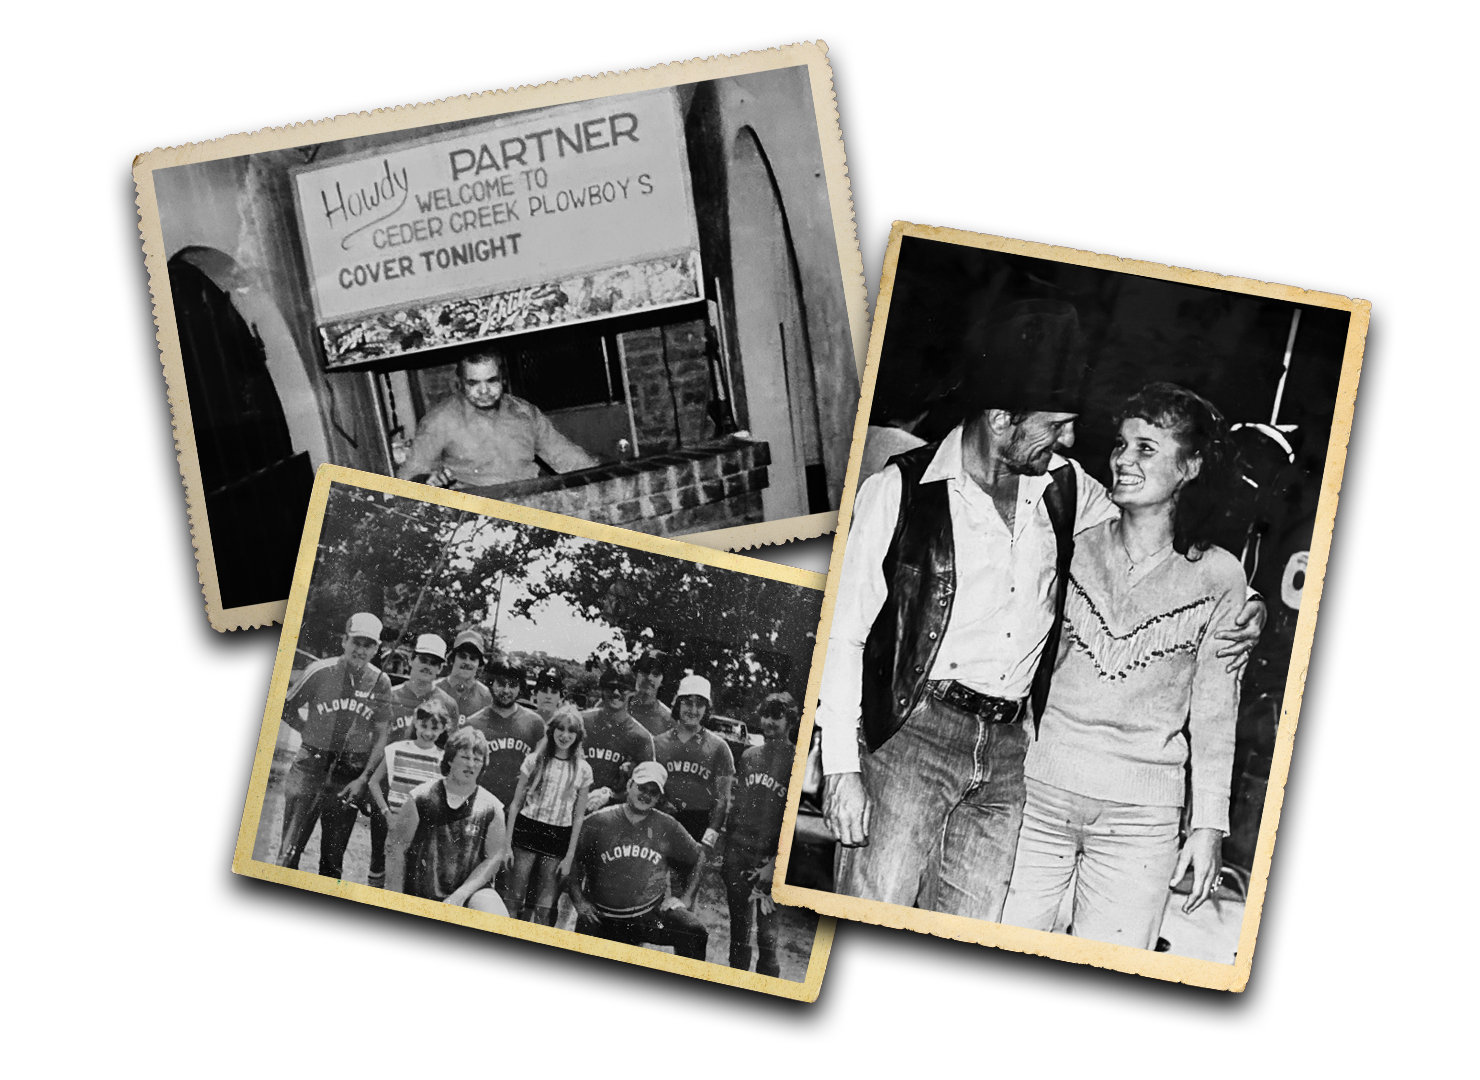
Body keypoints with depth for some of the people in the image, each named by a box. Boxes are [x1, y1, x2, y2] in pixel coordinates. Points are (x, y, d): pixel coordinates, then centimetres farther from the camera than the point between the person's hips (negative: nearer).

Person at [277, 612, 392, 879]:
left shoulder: (380, 682, 0)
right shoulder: (320, 671, -5)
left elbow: (380, 735, 3)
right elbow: (287, 708, 7)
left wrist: (364, 778, -5)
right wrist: (313, 733, 0)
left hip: (351, 775, 2)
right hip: (311, 767, -2)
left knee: (333, 857, 8)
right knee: (289, 851, -5)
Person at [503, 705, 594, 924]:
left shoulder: (583, 769, 4)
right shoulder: (535, 760, 3)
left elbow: (579, 816, 5)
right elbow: (516, 803, 5)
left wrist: (570, 856, 1)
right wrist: (507, 843, 0)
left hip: (558, 837, 1)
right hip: (527, 830, -1)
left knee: (544, 909, 0)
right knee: (514, 901, -5)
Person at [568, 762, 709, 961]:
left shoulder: (667, 828, 0)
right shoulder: (598, 823, -4)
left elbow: (697, 859, 12)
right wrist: (579, 901, -6)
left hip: (651, 914, 0)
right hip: (602, 920, 0)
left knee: (695, 933, -22)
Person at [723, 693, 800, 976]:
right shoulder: (749, 756, 12)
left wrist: (775, 862, -17)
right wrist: (725, 854, 12)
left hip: (771, 859, -5)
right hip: (738, 854, 5)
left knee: (767, 939, -4)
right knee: (738, 936, 12)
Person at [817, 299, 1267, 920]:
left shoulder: (1066, 489, 8)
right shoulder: (899, 491, -5)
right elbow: (843, 636, -3)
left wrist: (1240, 606, 5)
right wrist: (841, 769, -9)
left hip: (1011, 750, 4)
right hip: (913, 731, -4)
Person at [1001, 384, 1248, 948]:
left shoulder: (1217, 577, 1)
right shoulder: (1073, 546, 4)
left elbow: (1214, 711, 6)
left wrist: (1209, 825, 4)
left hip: (1139, 821, -1)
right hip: (1037, 796, 1)